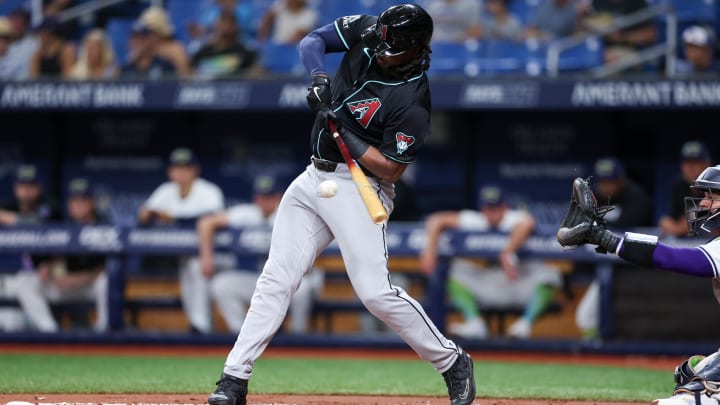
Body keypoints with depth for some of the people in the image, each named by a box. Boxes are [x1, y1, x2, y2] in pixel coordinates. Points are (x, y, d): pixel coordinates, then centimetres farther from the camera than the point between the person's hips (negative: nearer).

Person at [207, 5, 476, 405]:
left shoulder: (413, 100, -20)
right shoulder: (366, 32, -3)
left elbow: (391, 169, -18)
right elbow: (312, 41, 6)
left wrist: (344, 135, -25)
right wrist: (320, 77, -13)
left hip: (359, 188, -7)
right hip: (314, 178, 7)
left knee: (376, 291, -15)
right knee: (276, 279, 2)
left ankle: (452, 362, 1)